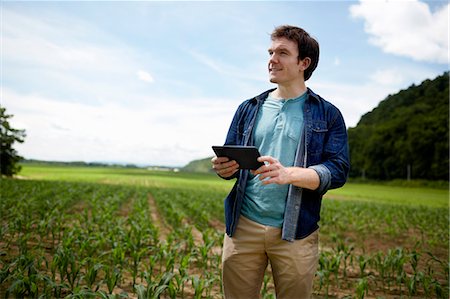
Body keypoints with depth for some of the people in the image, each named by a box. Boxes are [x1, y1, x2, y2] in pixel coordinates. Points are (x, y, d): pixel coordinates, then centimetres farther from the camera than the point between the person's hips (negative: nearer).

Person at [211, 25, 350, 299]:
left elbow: (338, 170, -6)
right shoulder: (249, 109, 13)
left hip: (296, 232, -2)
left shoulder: (328, 115, 4)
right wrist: (223, 168, -11)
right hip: (243, 225, 2)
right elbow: (230, 159, 15)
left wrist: (289, 174, -24)